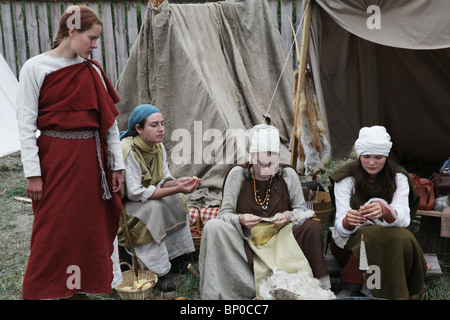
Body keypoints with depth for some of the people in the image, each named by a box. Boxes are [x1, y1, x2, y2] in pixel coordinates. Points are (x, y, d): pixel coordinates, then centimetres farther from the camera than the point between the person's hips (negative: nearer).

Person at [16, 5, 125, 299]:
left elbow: (109, 119, 7)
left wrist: (116, 164, 5)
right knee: (54, 230, 0)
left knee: (91, 227, 9)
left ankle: (80, 286, 24)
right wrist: (33, 173, -11)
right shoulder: (36, 68, -5)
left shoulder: (92, 70, 7)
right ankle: (42, 292, 15)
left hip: (91, 159, 5)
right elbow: (26, 123, -7)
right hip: (55, 159, -4)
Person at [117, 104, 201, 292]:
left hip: (140, 199, 8)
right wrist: (176, 189, -33)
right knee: (153, 208, -31)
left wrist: (178, 182, -24)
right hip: (117, 204, -8)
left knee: (176, 199, -9)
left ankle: (175, 258, -2)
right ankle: (154, 271, -22)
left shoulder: (158, 147, -2)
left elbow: (162, 180, 1)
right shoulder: (128, 151, -27)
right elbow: (135, 193, -29)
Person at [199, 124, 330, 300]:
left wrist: (288, 216, -17)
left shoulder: (288, 174, 0)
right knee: (213, 226, -28)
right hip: (246, 239, -1)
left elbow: (301, 209, 6)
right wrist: (240, 219, -28)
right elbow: (224, 213, -5)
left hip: (281, 237, 1)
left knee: (313, 226, -24)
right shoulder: (238, 174, -4)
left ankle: (320, 286, -12)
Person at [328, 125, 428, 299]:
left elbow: (404, 218, -19)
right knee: (373, 236, -35)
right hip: (351, 241, -2)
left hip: (388, 237, 3)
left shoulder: (398, 178, -4)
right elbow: (341, 228, -19)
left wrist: (385, 211, -43)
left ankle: (352, 285, -19)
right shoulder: (345, 179, -9)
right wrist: (348, 221, -45)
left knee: (403, 237, -32)